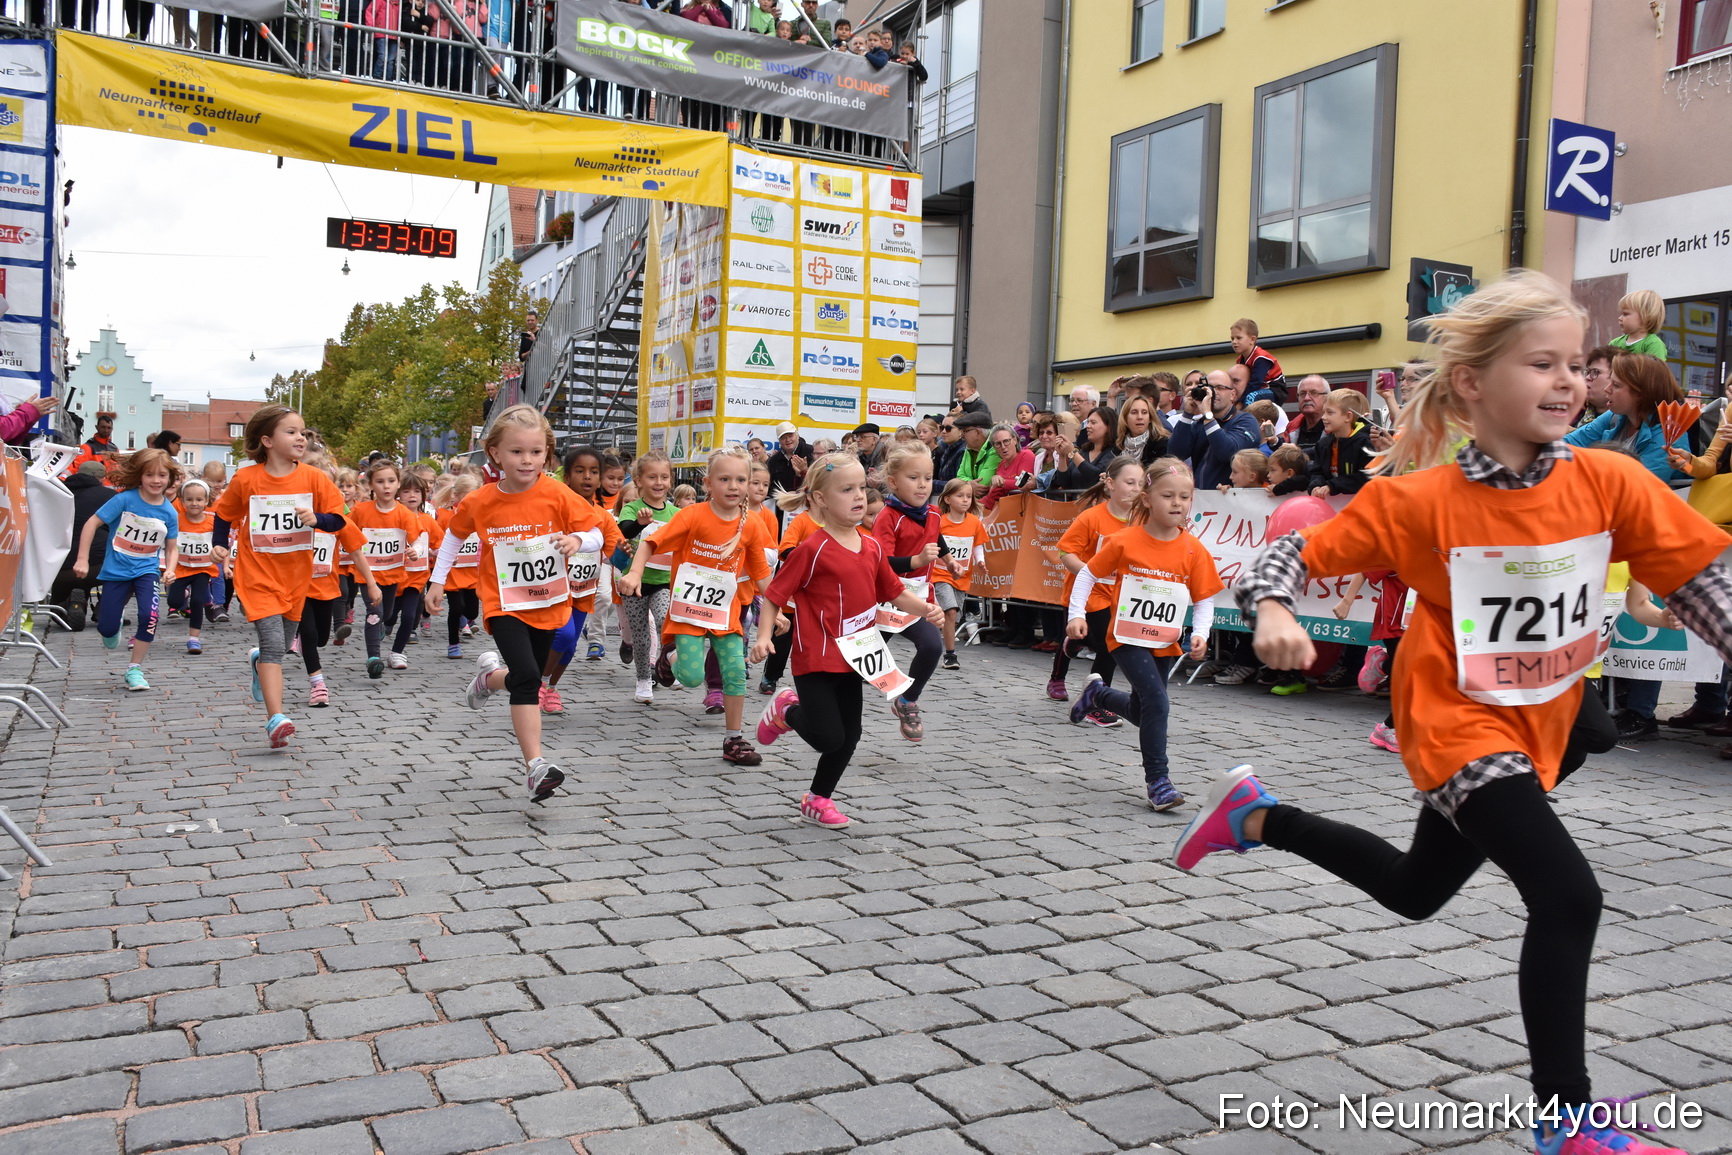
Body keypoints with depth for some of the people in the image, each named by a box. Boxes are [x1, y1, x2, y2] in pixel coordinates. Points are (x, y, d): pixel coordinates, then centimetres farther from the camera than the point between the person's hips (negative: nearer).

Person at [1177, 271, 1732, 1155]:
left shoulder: (1609, 482, -11)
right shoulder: (1421, 500, -19)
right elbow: (1301, 551, -15)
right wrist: (1271, 612, -33)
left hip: (1538, 726, 6)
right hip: (1457, 722, -6)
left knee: (1416, 892, 21)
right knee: (1568, 896, -18)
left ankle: (1256, 816, 41)